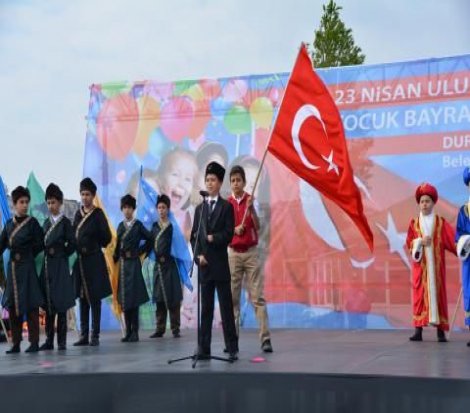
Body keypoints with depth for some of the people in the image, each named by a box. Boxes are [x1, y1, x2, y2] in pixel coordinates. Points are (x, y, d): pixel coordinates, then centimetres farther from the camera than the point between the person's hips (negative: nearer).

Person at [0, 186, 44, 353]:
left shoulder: (32, 222, -1)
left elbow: (40, 244, -2)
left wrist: (25, 254, -2)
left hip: (27, 267, -5)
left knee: (30, 304, -4)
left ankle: (34, 342, 2)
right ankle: (16, 343, 14)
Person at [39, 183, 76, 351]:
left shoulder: (65, 222, -2)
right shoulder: (46, 223, 14)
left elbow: (72, 244, -5)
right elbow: (43, 244, 14)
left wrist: (60, 254, -4)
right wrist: (47, 253, 0)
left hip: (60, 266, -5)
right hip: (47, 266, 5)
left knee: (61, 303, -3)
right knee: (47, 304, 5)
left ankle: (62, 341, 2)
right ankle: (49, 340, 10)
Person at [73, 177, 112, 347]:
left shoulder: (98, 214, -5)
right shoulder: (78, 214, 12)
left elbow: (106, 237, -7)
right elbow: (74, 236, 14)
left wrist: (92, 246, 0)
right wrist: (77, 249, 1)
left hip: (94, 260, -6)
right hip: (79, 260, 6)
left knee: (94, 298, -2)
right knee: (82, 298, 8)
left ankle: (95, 336, 2)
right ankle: (84, 335, 14)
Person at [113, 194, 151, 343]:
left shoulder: (138, 225, -1)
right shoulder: (121, 226, 12)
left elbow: (150, 239, -1)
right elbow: (118, 245, 11)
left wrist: (140, 251, 0)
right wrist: (114, 259, 4)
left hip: (133, 263, -5)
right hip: (122, 264, 5)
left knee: (133, 297, -7)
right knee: (124, 298, 6)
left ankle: (134, 332, -5)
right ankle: (128, 332, 12)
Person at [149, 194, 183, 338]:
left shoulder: (173, 226, 0)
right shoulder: (154, 226, 11)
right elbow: (151, 244, 9)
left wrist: (166, 257, -4)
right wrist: (159, 257, -1)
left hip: (170, 264, -3)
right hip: (158, 264, 4)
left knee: (173, 298, -3)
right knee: (159, 298, 5)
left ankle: (175, 329, 1)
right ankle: (160, 329, 10)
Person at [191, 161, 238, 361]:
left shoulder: (226, 207, 3)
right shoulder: (199, 208, 14)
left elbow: (228, 234, -5)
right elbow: (193, 236, 10)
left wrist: (213, 238, -15)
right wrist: (198, 255, -4)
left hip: (220, 264, -4)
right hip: (204, 264, 4)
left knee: (226, 307, -2)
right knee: (206, 308, 6)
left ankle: (232, 348, 2)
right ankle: (204, 348, 8)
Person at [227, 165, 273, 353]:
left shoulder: (251, 201, 0)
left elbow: (257, 227, -9)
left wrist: (251, 208, -22)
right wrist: (234, 230, -15)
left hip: (251, 253, -2)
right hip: (233, 254, 2)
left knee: (258, 297, -4)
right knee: (232, 298, 3)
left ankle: (265, 339, -6)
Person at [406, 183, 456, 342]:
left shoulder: (441, 223, 6)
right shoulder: (414, 223, 9)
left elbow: (452, 239, -2)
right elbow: (409, 243, 6)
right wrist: (419, 242, -13)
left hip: (436, 265, -1)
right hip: (420, 266, 1)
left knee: (438, 293, -2)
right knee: (420, 294, -3)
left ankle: (441, 331, 0)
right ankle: (418, 330, -2)